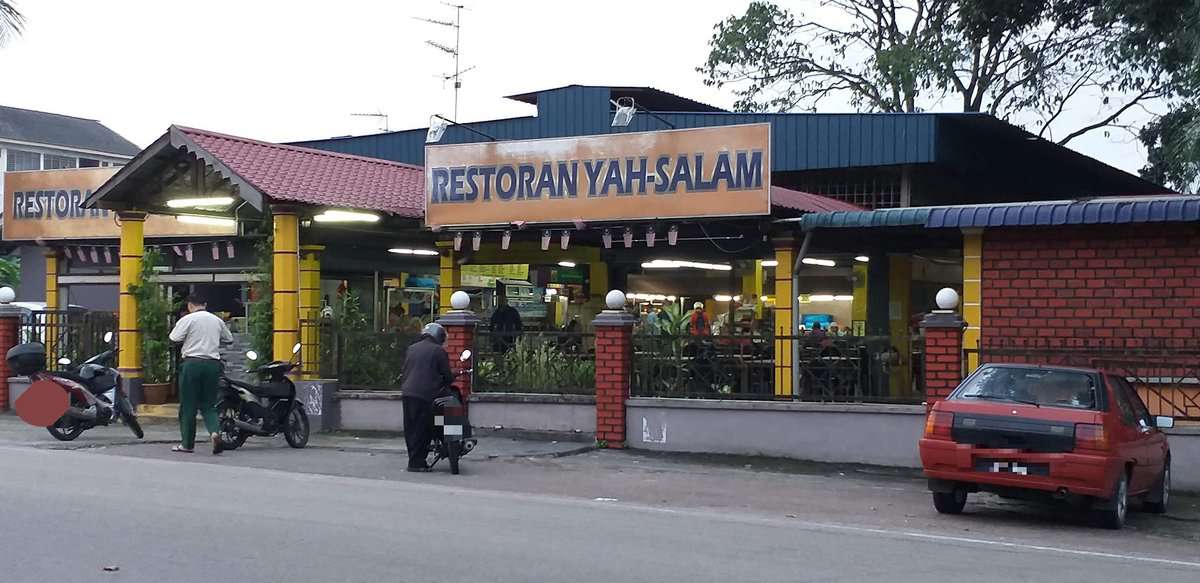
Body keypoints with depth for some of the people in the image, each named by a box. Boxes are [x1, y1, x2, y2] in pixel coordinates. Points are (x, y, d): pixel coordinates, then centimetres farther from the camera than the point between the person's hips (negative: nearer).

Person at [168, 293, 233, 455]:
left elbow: (174, 338, -8)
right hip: (213, 363, 4)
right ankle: (215, 431, -16)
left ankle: (187, 444, 10)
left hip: (193, 362, -4)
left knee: (188, 405, 5)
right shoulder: (217, 320, 12)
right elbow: (229, 339, 20)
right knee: (208, 404, 10)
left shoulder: (188, 319, -2)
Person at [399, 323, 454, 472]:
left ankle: (415, 460, 17)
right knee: (422, 429, -2)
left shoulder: (412, 348, 18)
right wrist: (445, 383, 22)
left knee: (410, 429, 11)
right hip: (424, 394, -6)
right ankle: (417, 463, -2)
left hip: (407, 392, 6)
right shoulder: (438, 350, -1)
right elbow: (447, 375, 1)